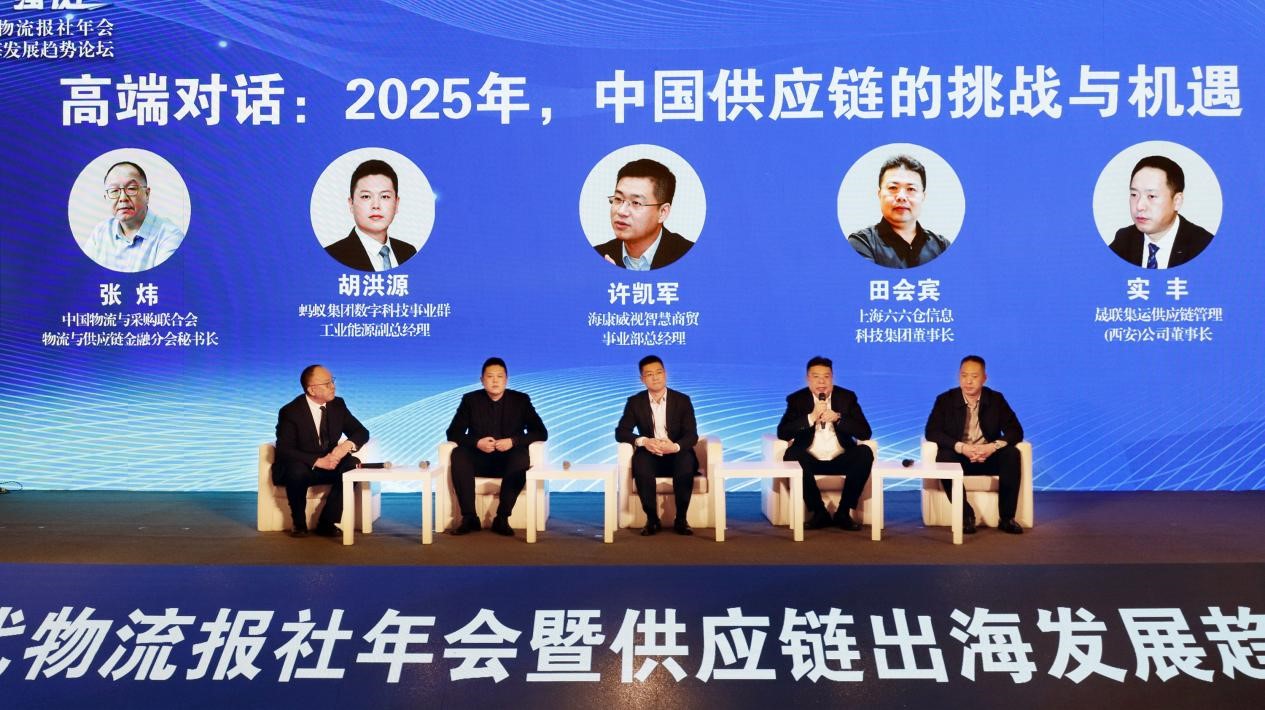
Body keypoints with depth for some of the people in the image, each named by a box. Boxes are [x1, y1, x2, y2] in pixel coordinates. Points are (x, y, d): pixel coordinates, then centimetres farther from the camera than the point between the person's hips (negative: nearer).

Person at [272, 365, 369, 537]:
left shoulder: (338, 405, -1)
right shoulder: (290, 412, -14)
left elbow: (362, 432, 2)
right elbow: (284, 450, -22)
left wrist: (347, 444, -23)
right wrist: (318, 461, -34)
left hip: (330, 464, 4)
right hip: (300, 468, -4)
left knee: (353, 465, -25)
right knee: (297, 471, -37)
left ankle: (326, 522, -15)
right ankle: (299, 523, -12)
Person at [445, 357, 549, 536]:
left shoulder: (521, 400, 3)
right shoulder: (470, 400, 4)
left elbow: (541, 433, -3)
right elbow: (453, 433, -1)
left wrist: (513, 441, -20)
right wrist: (477, 442, -20)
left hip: (508, 460, -1)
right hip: (479, 459, 1)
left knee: (522, 457, -34)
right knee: (458, 454, -30)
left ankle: (502, 518, -28)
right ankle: (469, 517, -26)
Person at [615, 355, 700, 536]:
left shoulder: (682, 400, 1)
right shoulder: (635, 402, 3)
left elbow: (692, 435, -7)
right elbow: (620, 432, -4)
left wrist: (675, 446, -29)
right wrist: (643, 441, -24)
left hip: (676, 455, 0)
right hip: (650, 456, 0)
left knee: (687, 460, -34)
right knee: (640, 460, -34)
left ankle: (681, 519, -18)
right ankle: (652, 519, -20)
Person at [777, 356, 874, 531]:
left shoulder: (847, 397, 6)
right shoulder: (797, 399, 4)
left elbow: (865, 432, -3)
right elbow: (782, 433, -8)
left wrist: (838, 418, -18)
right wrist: (811, 418, -19)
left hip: (840, 460, 1)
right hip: (811, 461, -1)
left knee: (865, 452, -27)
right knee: (792, 454, -31)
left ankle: (843, 512, -16)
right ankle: (819, 512, -17)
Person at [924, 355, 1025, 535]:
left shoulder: (996, 399, 1)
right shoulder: (945, 400, -3)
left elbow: (1016, 431, -5)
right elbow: (931, 432, -13)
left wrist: (993, 446, -26)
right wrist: (961, 447, -28)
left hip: (989, 457, 1)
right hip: (959, 456, -1)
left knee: (1012, 454, -28)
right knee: (943, 457, -33)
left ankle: (1007, 517, -21)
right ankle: (966, 515, -24)